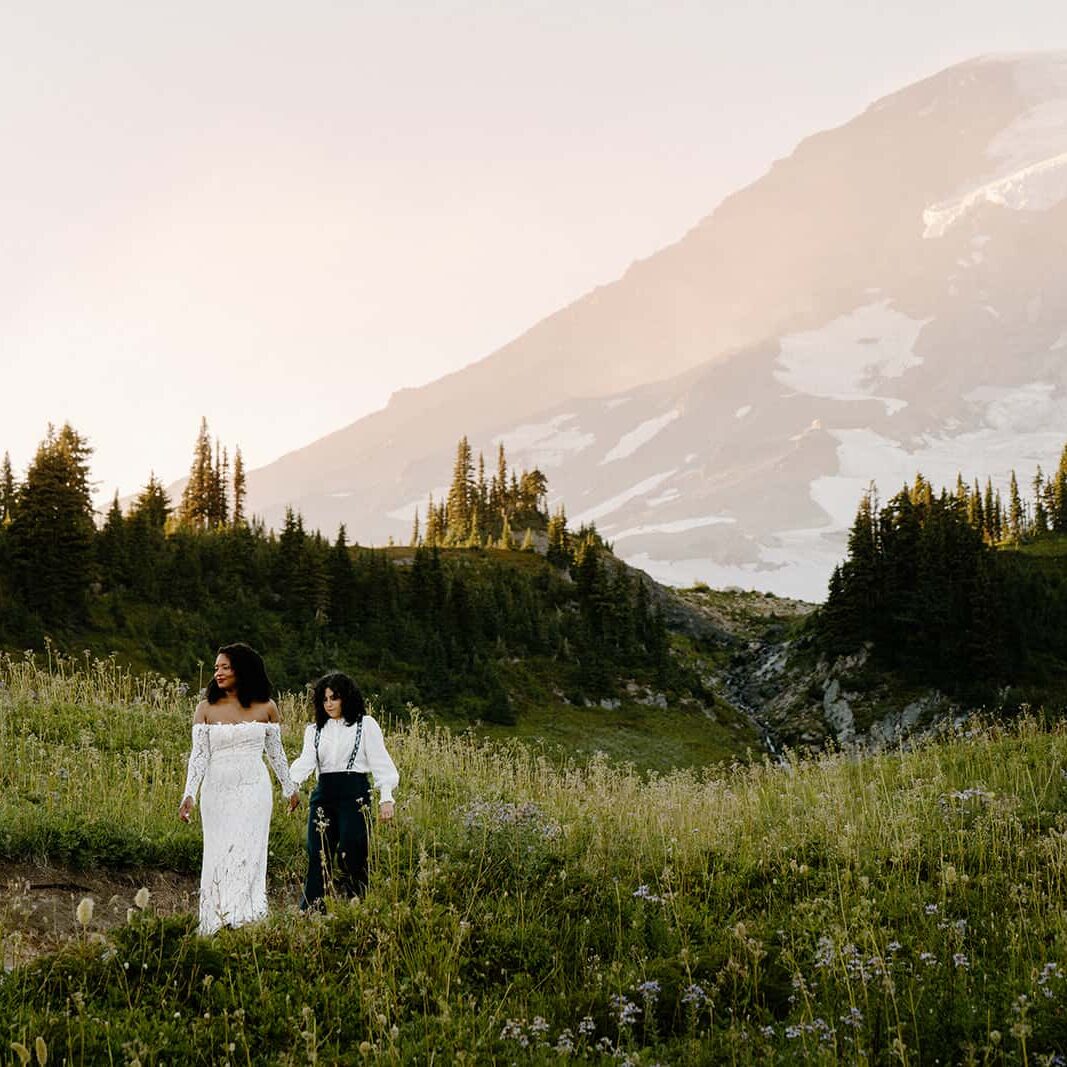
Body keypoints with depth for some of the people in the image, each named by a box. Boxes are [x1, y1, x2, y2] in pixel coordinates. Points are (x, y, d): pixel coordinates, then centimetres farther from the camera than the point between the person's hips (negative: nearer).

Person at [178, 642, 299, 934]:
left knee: (246, 855, -8)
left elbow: (275, 752, 13)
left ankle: (243, 921, -7)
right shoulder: (206, 708, 1)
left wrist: (290, 788, 20)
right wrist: (189, 794, -12)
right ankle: (215, 927, 9)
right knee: (217, 857, 3)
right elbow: (199, 755, -3)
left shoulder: (266, 708, 2)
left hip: (253, 792, -1)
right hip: (217, 792, 1)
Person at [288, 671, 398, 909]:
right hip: (324, 794, 4)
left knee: (351, 855, -9)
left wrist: (386, 798, -9)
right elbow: (307, 760, 0)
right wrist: (291, 782, -21)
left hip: (355, 793, -4)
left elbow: (380, 762, 0)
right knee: (318, 856, 0)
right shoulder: (315, 729, 15)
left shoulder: (366, 724, 5)